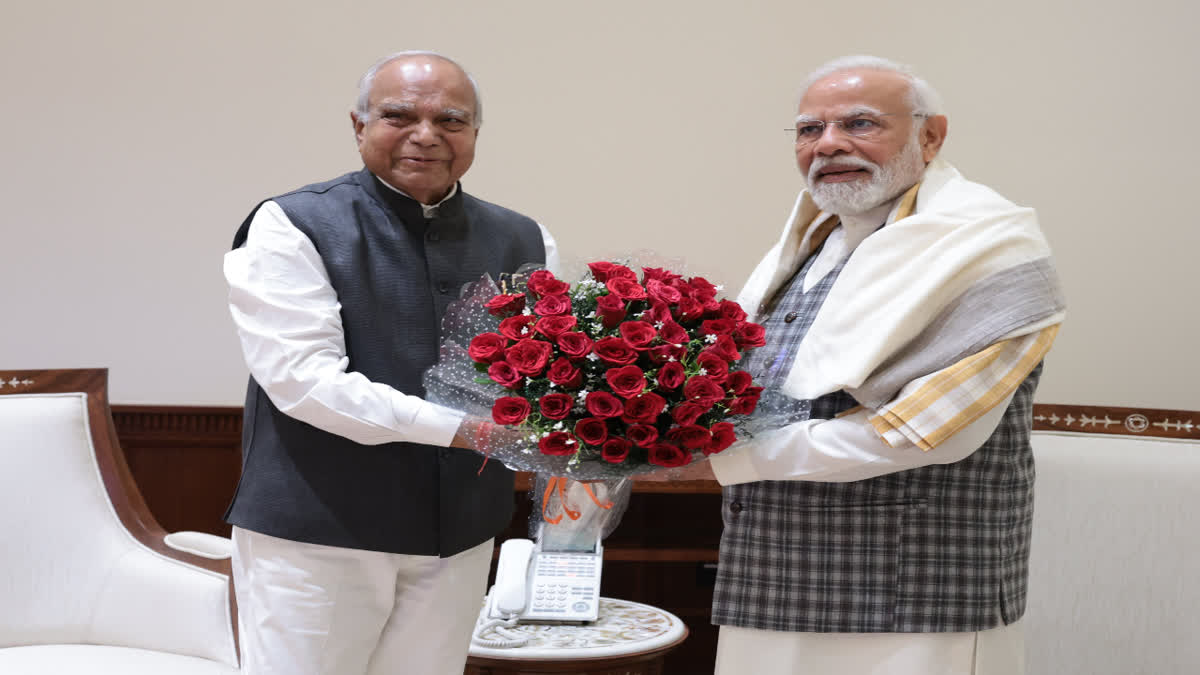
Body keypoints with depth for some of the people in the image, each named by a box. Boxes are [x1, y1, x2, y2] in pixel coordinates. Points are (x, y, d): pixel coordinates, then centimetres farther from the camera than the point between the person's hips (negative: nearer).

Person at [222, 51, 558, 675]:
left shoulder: (525, 243, 10)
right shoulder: (293, 227, -5)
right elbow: (301, 377, -16)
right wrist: (459, 426, -24)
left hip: (459, 541, 4)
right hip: (316, 536, -4)